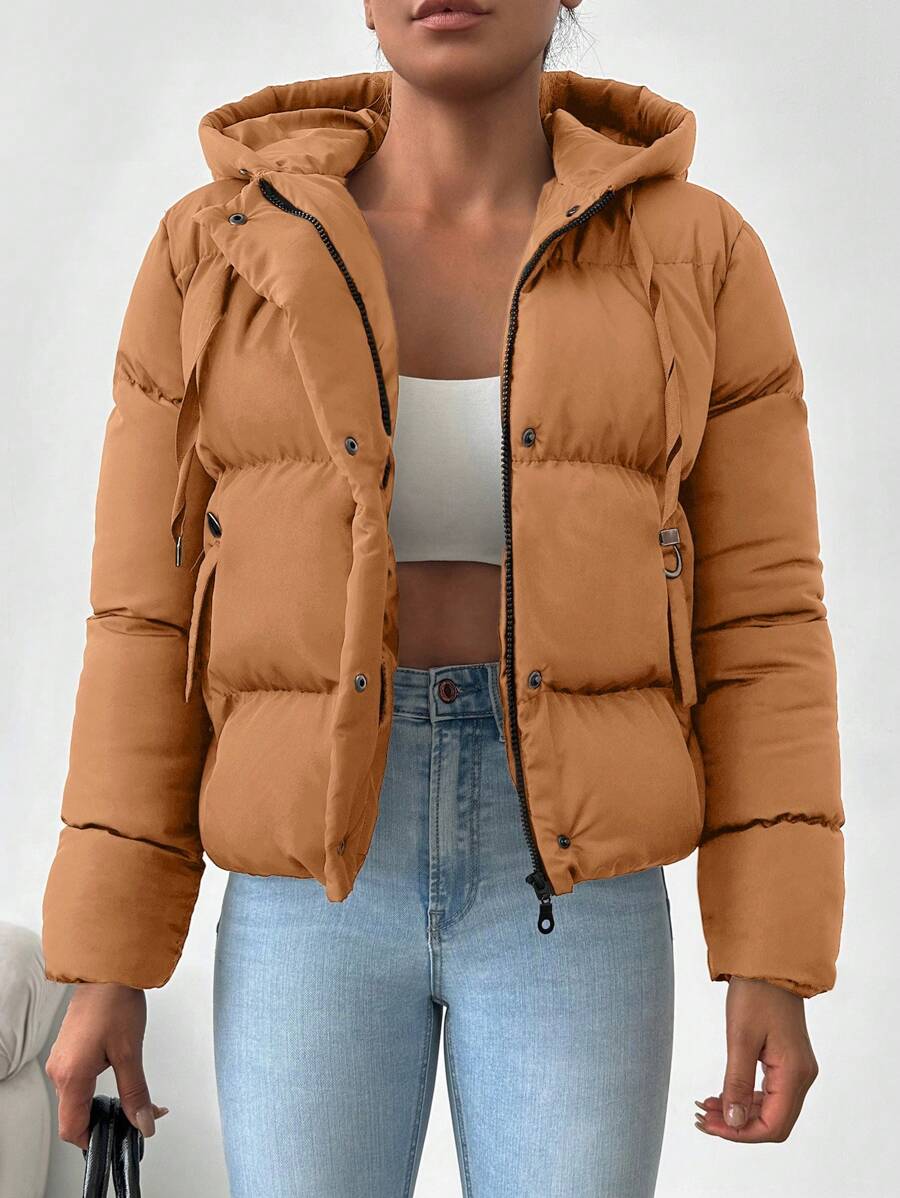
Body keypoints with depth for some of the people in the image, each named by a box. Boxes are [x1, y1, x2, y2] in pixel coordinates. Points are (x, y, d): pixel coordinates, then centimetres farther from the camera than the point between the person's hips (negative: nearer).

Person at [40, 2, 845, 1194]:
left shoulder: (695, 257, 0)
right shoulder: (223, 252, 1)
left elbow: (757, 618, 0)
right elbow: (153, 619, 1)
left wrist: (778, 967, -5)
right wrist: (103, 966, -1)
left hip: (570, 896, 0)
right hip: (316, 901, 1)